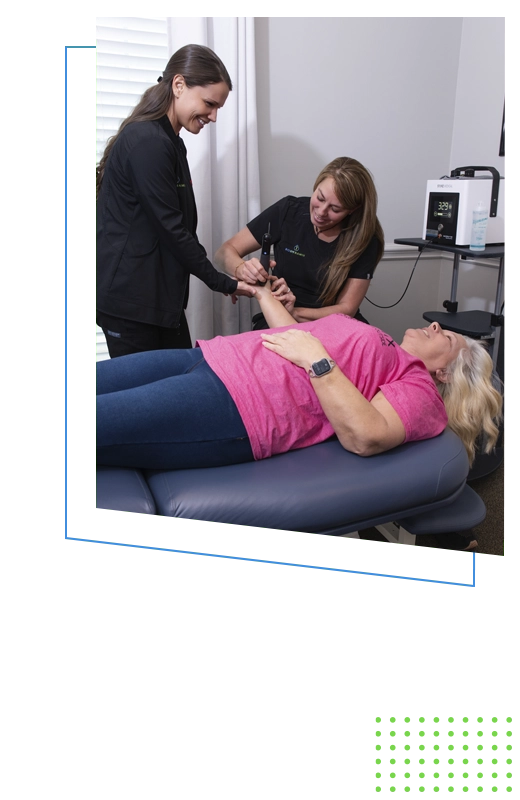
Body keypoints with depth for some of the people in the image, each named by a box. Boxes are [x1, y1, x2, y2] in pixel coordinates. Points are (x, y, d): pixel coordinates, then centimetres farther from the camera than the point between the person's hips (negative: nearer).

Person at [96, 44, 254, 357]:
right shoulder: (148, 142, -17)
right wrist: (223, 283, -12)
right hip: (130, 299, -10)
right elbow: (170, 227, -19)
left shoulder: (167, 140, 15)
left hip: (158, 294, 10)